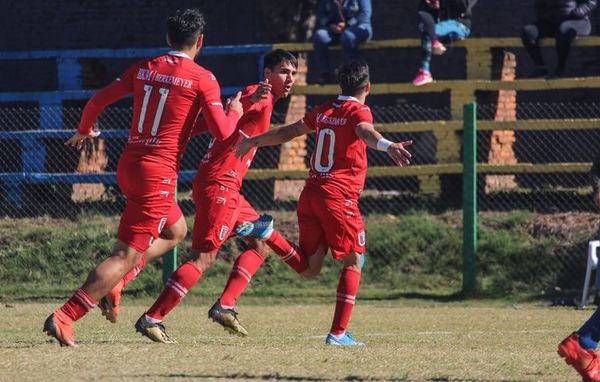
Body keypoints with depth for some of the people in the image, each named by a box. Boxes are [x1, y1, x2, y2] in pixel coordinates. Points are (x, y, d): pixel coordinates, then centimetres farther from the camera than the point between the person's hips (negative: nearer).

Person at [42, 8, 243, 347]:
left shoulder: (144, 69, 9)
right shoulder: (203, 79, -5)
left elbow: (98, 101, 9)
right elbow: (223, 133, -9)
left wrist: (84, 131, 28)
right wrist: (235, 112, 12)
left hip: (128, 166, 7)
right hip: (159, 173, -7)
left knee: (176, 231, 27)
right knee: (128, 255, -7)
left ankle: (116, 278, 8)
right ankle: (64, 317, -17)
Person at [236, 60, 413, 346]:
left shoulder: (323, 111, 17)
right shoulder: (359, 111, -3)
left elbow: (287, 132, 30)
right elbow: (365, 132, -27)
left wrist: (253, 142, 45)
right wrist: (387, 145, -48)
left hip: (310, 194, 7)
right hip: (339, 197, -6)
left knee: (310, 268, 15)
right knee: (354, 261, 4)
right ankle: (338, 332, -5)